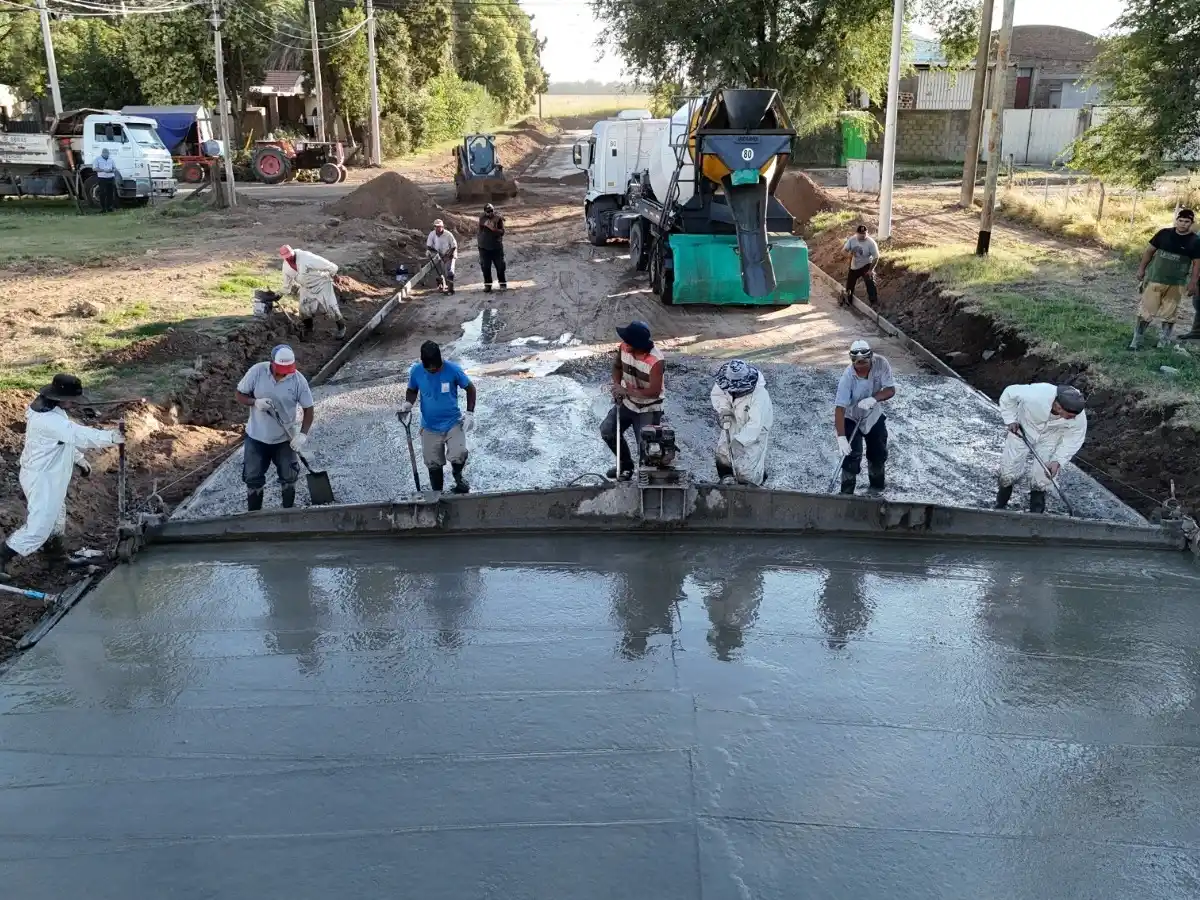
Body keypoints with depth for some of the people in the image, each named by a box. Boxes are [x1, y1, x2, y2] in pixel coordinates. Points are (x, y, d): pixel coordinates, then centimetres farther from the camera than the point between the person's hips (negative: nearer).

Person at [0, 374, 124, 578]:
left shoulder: (51, 410, 2)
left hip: (49, 476, 11)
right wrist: (112, 437, -27)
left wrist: (79, 459, 17)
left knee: (55, 519, 25)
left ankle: (58, 557, 41)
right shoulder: (48, 420, -30)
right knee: (38, 526, -5)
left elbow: (67, 437, 15)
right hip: (42, 479, -11)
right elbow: (79, 435, -32)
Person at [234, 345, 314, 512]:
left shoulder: (298, 380, -16)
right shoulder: (256, 371, -17)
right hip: (256, 437, 0)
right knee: (253, 479, 10)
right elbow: (239, 395, -6)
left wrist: (303, 434, -20)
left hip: (285, 439, 0)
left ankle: (289, 512, 33)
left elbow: (308, 409, -8)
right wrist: (256, 402, -26)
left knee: (289, 477, 12)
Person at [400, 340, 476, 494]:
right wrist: (407, 404, -13)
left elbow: (470, 388, -3)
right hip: (429, 427, 2)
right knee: (433, 464, 10)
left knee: (459, 455, -23)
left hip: (453, 423, -2)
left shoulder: (453, 369, -17)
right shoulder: (416, 371, -12)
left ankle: (458, 476, 11)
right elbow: (412, 390, 8)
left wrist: (470, 413, -9)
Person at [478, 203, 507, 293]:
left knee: (500, 266, 1)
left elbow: (502, 232, -7)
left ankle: (503, 284, 14)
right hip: (484, 247, 0)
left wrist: (495, 229, -24)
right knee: (485, 267, 2)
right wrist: (497, 218, -20)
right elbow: (489, 224, -19)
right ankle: (487, 285, 13)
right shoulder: (482, 218, -2)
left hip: (497, 247, 0)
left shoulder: (498, 219, 0)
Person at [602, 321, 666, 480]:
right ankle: (625, 464, 29)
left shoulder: (656, 361, -33)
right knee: (607, 430, 8)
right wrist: (617, 387, -9)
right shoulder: (624, 348, -14)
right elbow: (617, 366, 7)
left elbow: (654, 392, -30)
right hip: (627, 402, 6)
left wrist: (626, 390, -26)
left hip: (648, 409, -6)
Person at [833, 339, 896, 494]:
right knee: (852, 456, -12)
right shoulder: (848, 377, -33)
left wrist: (873, 399, -41)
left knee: (879, 453, 18)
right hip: (851, 418, -4)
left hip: (874, 416, 4)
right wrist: (841, 436, -44)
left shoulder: (881, 364, -25)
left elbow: (890, 390, -21)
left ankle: (877, 482, 44)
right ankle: (847, 492, 5)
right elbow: (840, 408, -36)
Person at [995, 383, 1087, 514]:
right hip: (1023, 429, -1)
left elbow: (1073, 440, -13)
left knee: (1041, 476, -5)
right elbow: (1009, 393, -20)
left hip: (1050, 437, 1)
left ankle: (1036, 511, 21)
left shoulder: (1079, 417, -33)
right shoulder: (1033, 395, -42)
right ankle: (1000, 505, 29)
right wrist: (1011, 419, -18)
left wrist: (1057, 460, -22)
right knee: (1009, 471, 2)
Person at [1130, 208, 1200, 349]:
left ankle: (1164, 341, 22)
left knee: (1169, 313, 10)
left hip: (1176, 283, 0)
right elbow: (1150, 251, 7)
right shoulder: (1164, 233, -2)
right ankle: (1136, 339, 7)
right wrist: (1142, 269, 5)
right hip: (1155, 279, 0)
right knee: (1146, 310, 1)